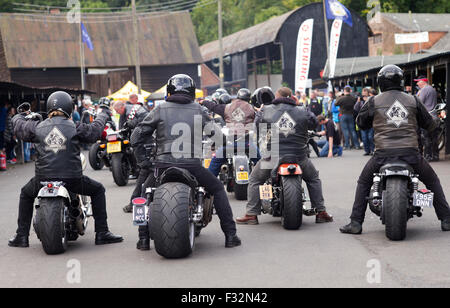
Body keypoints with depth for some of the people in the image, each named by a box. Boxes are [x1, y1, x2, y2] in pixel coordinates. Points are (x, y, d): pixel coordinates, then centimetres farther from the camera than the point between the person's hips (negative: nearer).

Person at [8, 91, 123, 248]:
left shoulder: (38, 127, 5)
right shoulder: (74, 127, -2)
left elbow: (19, 127, 22)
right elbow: (94, 131, 11)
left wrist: (19, 115, 47)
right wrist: (103, 114, 31)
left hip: (43, 178, 2)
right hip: (72, 179, -2)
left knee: (26, 194, 32)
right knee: (97, 190, 22)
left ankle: (21, 236, 27)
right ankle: (102, 233, 15)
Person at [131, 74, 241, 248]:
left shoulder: (160, 110, 4)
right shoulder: (198, 110, 6)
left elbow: (137, 138, 4)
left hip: (164, 165, 0)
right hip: (192, 165, 0)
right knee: (217, 188, 22)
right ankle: (230, 235, 14)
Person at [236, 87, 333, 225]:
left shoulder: (267, 111, -2)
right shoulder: (302, 112, 0)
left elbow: (256, 125, 8)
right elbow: (314, 123, 14)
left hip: (273, 156, -1)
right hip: (298, 157, 1)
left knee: (254, 181, 19)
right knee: (313, 179, 25)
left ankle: (252, 214, 12)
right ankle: (321, 212, 21)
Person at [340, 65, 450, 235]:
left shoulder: (374, 101, 4)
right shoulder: (413, 100, 8)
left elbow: (361, 122, 16)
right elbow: (429, 124, 14)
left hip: (383, 152, -1)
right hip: (410, 151, 1)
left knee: (363, 183, 20)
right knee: (432, 181, 21)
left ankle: (356, 223, 12)